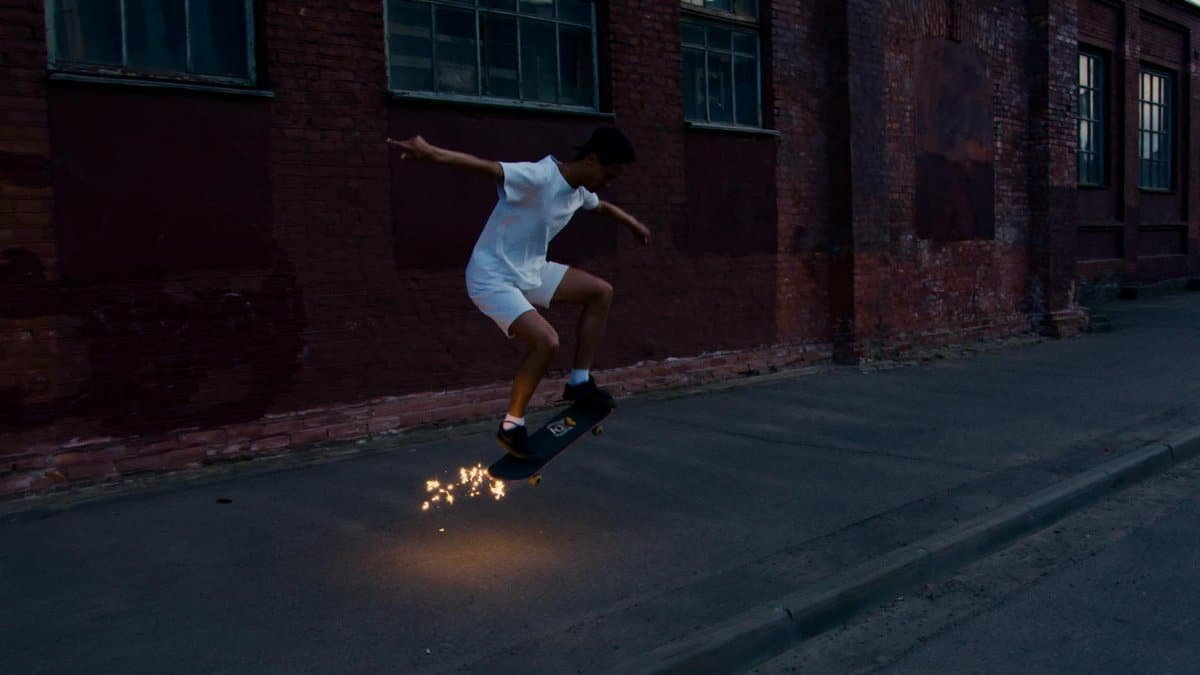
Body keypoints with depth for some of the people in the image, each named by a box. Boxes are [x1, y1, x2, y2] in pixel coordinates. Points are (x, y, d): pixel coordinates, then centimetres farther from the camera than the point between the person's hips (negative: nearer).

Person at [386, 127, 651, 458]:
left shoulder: (579, 191, 2)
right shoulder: (536, 177, -26)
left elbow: (602, 206, 26)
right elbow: (485, 166, -39)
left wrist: (634, 224, 42)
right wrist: (431, 153, -54)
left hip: (531, 271, 10)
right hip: (492, 278, -9)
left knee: (601, 291, 9)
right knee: (546, 341, -26)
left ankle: (579, 381, 14)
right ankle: (512, 425, -6)